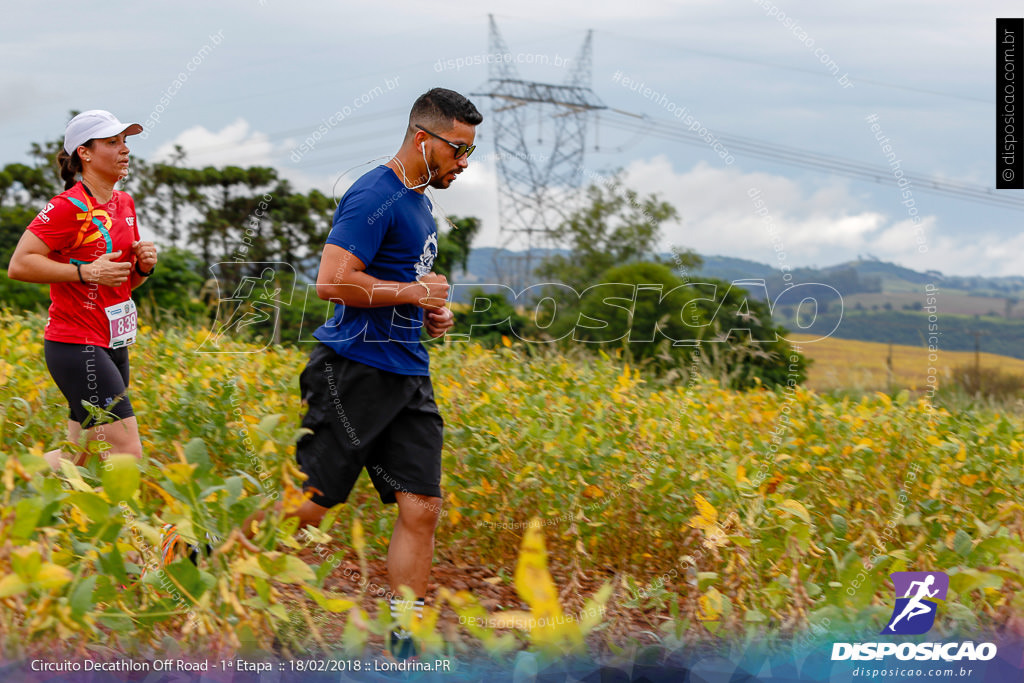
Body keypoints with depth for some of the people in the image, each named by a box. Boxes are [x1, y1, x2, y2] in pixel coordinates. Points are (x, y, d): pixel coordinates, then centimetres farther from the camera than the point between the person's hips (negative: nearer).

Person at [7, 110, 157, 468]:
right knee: (127, 453, -12)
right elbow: (19, 265, -18)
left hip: (111, 346, 9)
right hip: (77, 346, -9)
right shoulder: (68, 207, -13)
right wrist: (86, 271, -21)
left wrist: (144, 265, 1)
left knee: (75, 457, 10)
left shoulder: (124, 204, 13)